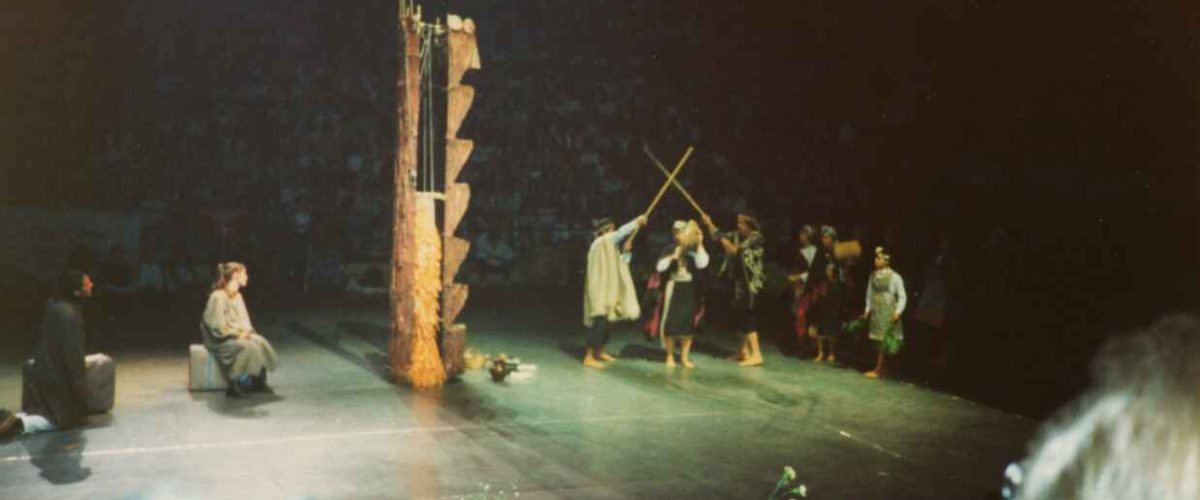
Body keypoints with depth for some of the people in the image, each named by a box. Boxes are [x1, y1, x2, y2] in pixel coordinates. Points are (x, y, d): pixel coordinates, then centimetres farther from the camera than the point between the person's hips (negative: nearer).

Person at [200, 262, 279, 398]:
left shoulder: (237, 296, 8)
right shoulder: (218, 297, -19)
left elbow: (244, 320, 14)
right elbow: (218, 327, -21)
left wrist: (246, 331, -7)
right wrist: (238, 333, -18)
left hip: (237, 335, 8)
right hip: (219, 340, -8)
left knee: (260, 342, -16)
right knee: (248, 347, -31)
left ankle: (258, 382, -7)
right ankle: (235, 386, -21)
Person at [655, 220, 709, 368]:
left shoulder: (693, 250, 1)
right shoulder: (670, 250, 1)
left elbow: (702, 264, -15)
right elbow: (659, 267, -7)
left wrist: (700, 244, -16)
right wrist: (673, 257, -17)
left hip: (690, 290, 1)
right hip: (673, 289, -1)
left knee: (688, 324, 4)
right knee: (671, 324, 1)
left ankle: (684, 357, 13)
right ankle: (670, 356, 13)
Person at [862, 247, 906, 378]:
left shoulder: (895, 277, -8)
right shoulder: (873, 276, 7)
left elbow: (902, 297, -5)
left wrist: (898, 312, -11)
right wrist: (867, 310, 9)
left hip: (888, 312, -5)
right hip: (875, 312, 5)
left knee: (884, 341, -6)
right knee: (877, 340, 5)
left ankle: (878, 370, -3)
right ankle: (880, 368, 13)